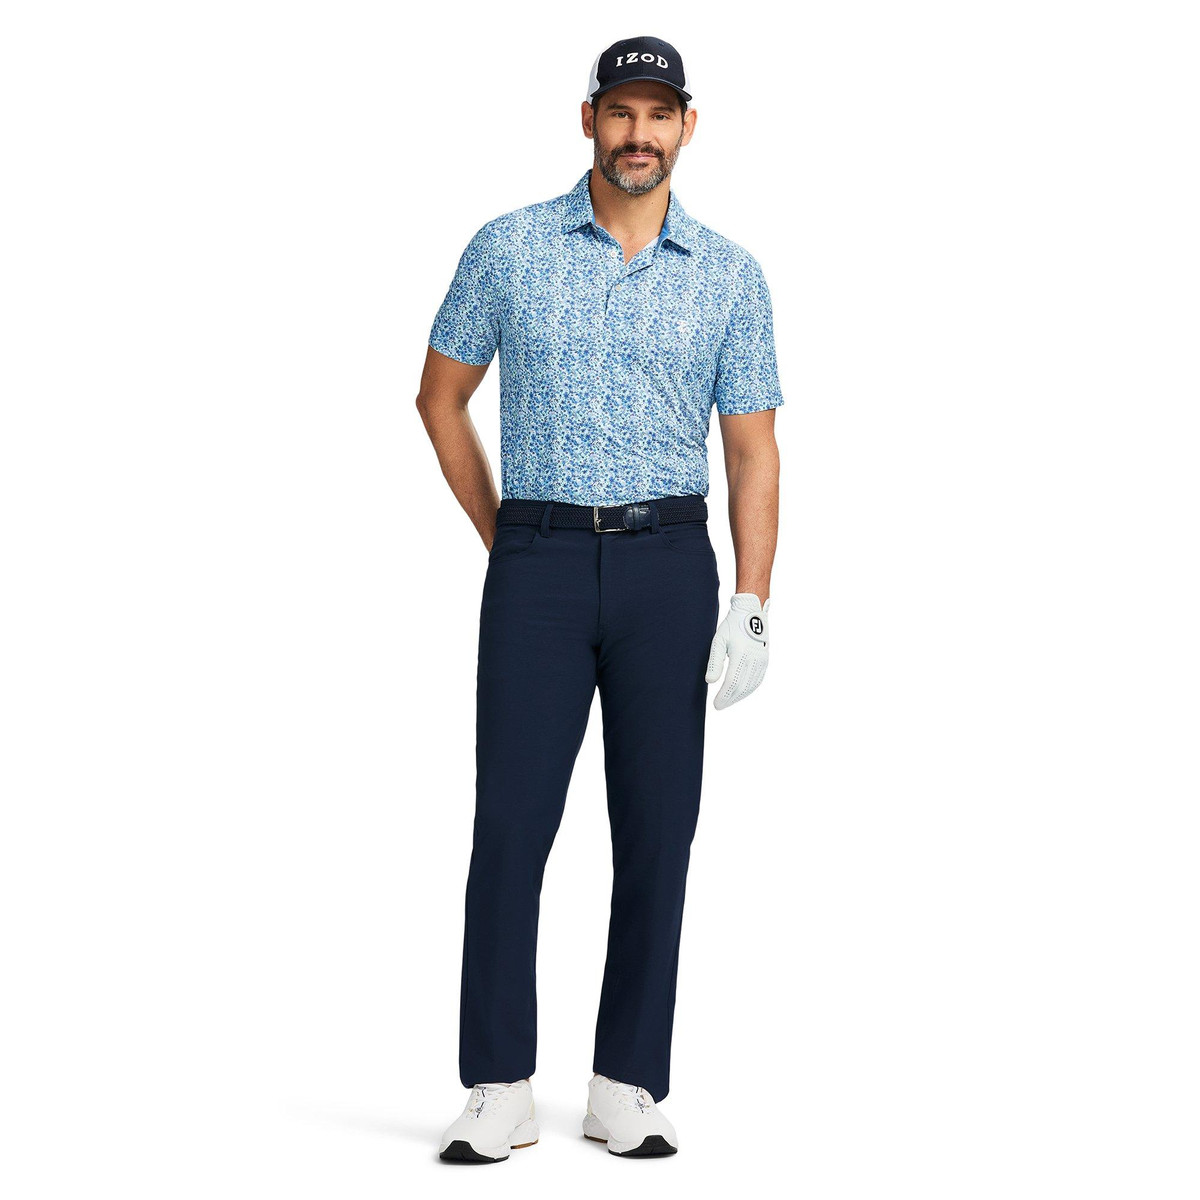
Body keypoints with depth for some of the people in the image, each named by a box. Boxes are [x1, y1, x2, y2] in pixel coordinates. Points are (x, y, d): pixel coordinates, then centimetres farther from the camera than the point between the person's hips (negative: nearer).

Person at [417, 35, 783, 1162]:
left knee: (657, 833, 2)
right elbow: (440, 398, 12)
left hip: (669, 565, 1)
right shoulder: (507, 249, 4)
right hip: (538, 563, -1)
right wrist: (505, 543, 8)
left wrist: (750, 607, -3)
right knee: (511, 825, -3)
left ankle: (627, 1088, 11)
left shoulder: (729, 275, 5)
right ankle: (500, 1091, 5)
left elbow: (752, 450, 5)